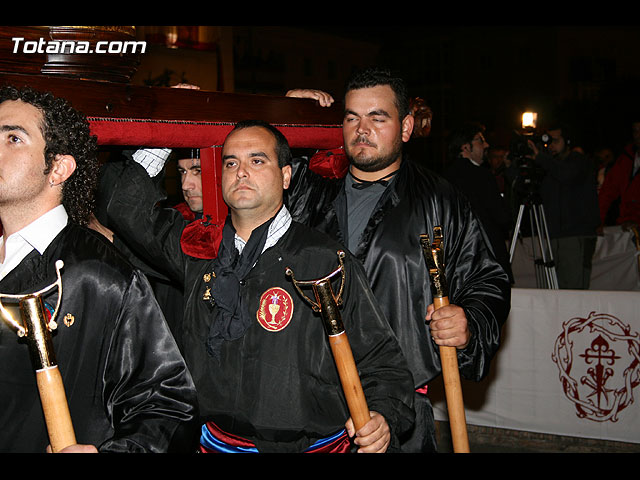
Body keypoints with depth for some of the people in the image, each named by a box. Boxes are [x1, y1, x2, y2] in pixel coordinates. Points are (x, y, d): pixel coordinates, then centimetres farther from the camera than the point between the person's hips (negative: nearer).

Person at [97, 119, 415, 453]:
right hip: (217, 441, 2)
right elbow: (125, 206, 15)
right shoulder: (197, 249, 9)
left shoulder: (328, 263, -2)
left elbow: (380, 359, 0)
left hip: (312, 444, -2)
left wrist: (384, 417, -16)